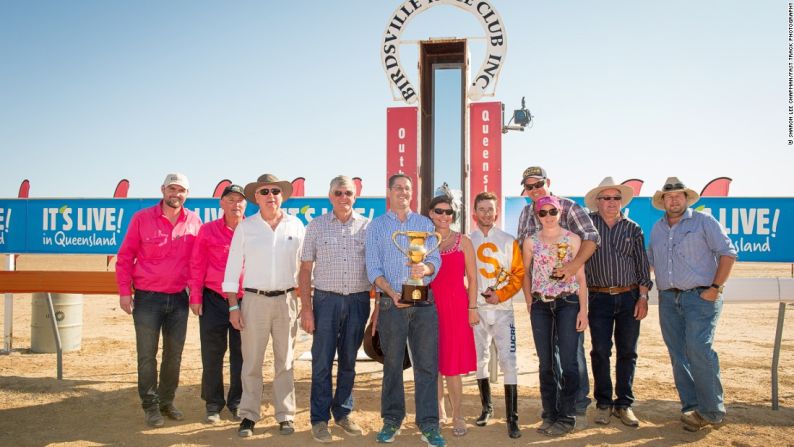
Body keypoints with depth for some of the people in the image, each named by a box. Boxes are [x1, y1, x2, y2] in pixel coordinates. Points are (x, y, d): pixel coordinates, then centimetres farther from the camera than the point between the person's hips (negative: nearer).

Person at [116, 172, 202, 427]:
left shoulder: (194, 222, 2)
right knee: (147, 355, 4)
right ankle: (150, 406, 17)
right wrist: (124, 292, -7)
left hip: (179, 298, 3)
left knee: (174, 354, 12)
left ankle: (167, 402, 28)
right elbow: (125, 257, -1)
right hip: (147, 298, -2)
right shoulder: (142, 218, -4)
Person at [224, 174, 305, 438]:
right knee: (251, 361, 4)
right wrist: (233, 306, -4)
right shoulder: (245, 227, 2)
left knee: (285, 361, 8)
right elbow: (233, 267, 2)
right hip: (254, 299, -1)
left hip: (286, 300, 1)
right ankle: (249, 415, 17)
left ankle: (285, 415, 19)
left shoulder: (296, 225, 5)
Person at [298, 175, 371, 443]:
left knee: (349, 361, 11)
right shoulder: (316, 226, 2)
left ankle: (343, 413, 26)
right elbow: (305, 269, 2)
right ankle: (319, 419, 13)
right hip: (326, 299, -1)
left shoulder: (367, 226, 4)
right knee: (322, 361, 1)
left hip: (358, 300, 1)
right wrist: (306, 308, -4)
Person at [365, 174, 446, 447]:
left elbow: (435, 259, 4)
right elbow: (373, 268, -1)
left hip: (424, 302, 1)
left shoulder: (425, 224, 12)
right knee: (392, 364, 7)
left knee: (427, 363, 0)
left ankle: (428, 424, 8)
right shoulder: (376, 226, 7)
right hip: (391, 303, -1)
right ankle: (392, 421, 20)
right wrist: (392, 293, -16)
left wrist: (426, 268, -20)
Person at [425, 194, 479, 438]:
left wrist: (472, 308, -3)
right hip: (430, 305, 2)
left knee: (452, 363, -1)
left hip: (456, 306, -2)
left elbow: (472, 278, 3)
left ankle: (457, 415, 12)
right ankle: (438, 409, 24)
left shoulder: (463, 241, 3)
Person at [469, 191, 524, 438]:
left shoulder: (508, 241, 3)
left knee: (508, 360, -7)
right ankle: (486, 407, 28)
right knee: (480, 359, 11)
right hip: (476, 308, 2)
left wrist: (500, 295, -10)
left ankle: (512, 418, -2)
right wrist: (474, 297, -6)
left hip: (502, 308, -1)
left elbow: (519, 274, 1)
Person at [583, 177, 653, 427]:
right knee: (600, 351, 2)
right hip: (599, 298, -1)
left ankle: (624, 404, 16)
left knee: (627, 352, 5)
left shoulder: (633, 229, 8)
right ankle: (603, 403, 15)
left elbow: (642, 265, 8)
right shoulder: (588, 223, 3)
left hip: (629, 297, 1)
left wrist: (643, 297, 1)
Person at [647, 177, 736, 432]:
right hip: (668, 299, 5)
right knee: (678, 356, 5)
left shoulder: (704, 221, 0)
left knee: (698, 350, -15)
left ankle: (711, 410, -3)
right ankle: (691, 408, 14)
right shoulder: (657, 229, 15)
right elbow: (651, 261, 23)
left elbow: (728, 252, -4)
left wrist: (715, 288, -10)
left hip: (700, 296, -5)